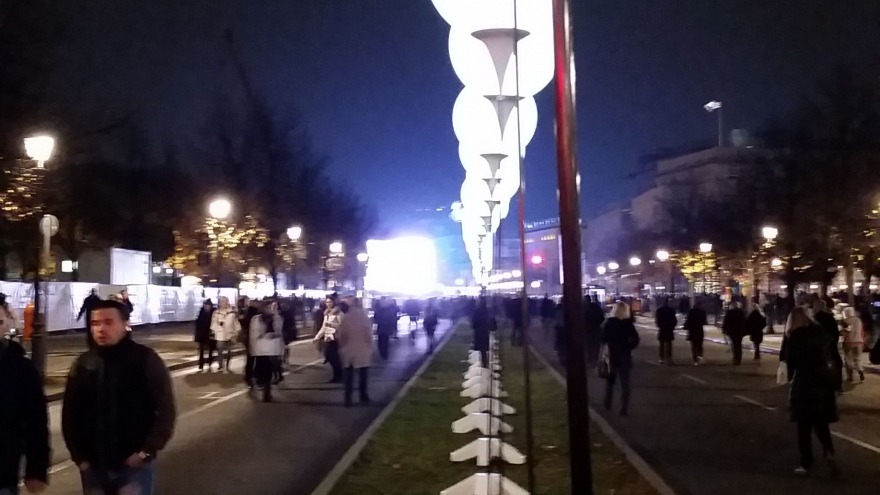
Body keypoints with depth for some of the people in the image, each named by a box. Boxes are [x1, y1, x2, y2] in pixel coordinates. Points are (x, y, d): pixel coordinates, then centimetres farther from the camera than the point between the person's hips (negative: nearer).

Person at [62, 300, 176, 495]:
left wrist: (146, 452, -11)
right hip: (93, 467, 4)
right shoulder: (83, 364, 2)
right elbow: (70, 414, 7)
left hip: (134, 466, -3)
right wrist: (78, 455, 1)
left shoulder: (146, 360, -9)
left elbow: (165, 411, -8)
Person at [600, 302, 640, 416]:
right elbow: (635, 340, -12)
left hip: (610, 356, 2)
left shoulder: (608, 323, -4)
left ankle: (607, 405, 25)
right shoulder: (628, 323, -9)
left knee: (609, 382, 19)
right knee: (625, 383, 5)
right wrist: (626, 348, 1)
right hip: (624, 357, -2)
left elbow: (602, 340, -4)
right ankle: (624, 409, 0)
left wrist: (610, 346, 8)